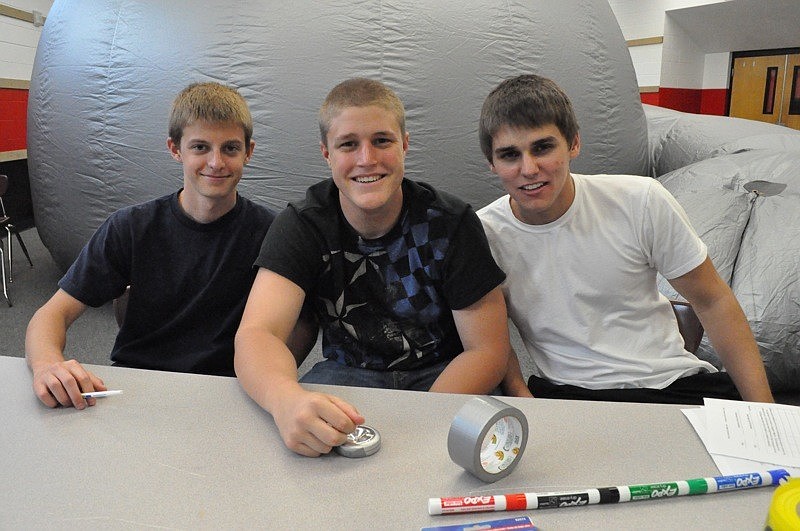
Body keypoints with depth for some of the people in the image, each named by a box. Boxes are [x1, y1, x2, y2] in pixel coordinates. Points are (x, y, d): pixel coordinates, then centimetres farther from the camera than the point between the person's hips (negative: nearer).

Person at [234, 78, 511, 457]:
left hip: (440, 376, 0)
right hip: (347, 373, 1)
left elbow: (488, 350, -12)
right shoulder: (301, 226, -11)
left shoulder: (452, 224, -13)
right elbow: (256, 333, -24)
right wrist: (286, 399, -49)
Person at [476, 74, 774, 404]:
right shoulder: (483, 235, -7)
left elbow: (713, 302, 2)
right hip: (567, 393, -1)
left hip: (672, 379, 2)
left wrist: (762, 409, -3)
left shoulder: (642, 201, -6)